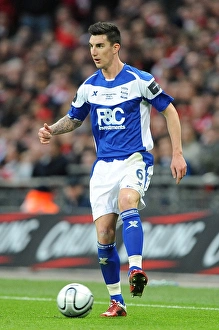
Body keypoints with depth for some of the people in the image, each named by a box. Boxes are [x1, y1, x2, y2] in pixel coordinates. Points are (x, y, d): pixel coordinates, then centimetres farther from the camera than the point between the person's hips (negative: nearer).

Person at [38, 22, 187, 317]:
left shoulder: (139, 80, -6)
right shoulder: (89, 87, 8)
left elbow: (169, 110, 1)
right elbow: (73, 119, 22)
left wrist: (177, 154, -4)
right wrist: (52, 130, 0)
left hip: (135, 158, -4)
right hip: (104, 165, 5)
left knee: (127, 203, -36)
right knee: (103, 235, -2)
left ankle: (136, 271, -47)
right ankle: (116, 302, 9)